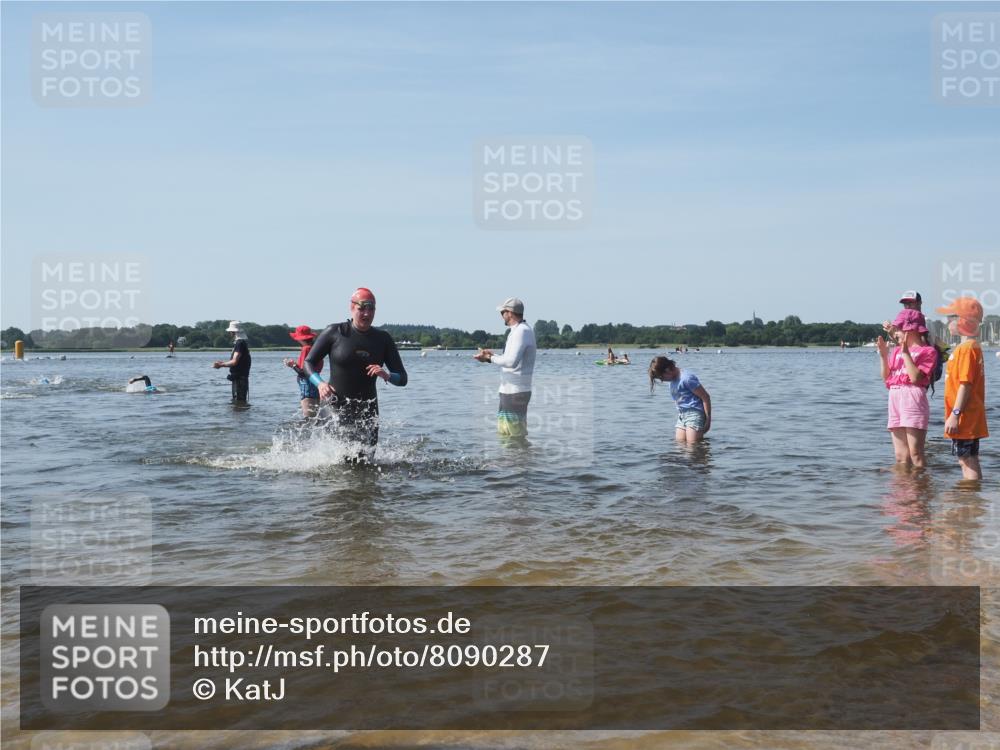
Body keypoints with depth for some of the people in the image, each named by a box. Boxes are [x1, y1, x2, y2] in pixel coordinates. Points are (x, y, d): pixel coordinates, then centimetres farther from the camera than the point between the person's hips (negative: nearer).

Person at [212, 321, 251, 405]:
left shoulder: (240, 343, -17)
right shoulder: (242, 343, 15)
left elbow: (234, 362, -24)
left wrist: (221, 364, -14)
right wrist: (222, 363, 17)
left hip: (239, 378, -11)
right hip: (238, 378, 11)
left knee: (240, 402, -8)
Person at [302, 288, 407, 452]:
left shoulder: (383, 339, 5)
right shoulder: (335, 332, -2)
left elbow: (403, 378, 5)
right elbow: (308, 363, 4)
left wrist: (386, 375, -17)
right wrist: (320, 383, -16)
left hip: (368, 409, 3)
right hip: (337, 406, -3)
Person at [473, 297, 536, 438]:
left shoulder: (521, 331, -17)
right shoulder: (519, 330, 16)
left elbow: (511, 361, -28)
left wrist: (491, 358, -15)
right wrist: (491, 355, 14)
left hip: (515, 393, -11)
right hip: (509, 391, 11)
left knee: (516, 436, -6)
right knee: (503, 432, 17)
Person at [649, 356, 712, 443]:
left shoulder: (687, 378, -14)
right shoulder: (673, 380, 13)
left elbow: (706, 397, -13)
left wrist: (708, 419, -12)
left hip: (694, 414, -9)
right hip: (681, 416, 9)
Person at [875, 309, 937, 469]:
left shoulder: (927, 351, 1)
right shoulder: (896, 351, 18)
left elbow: (915, 377, -12)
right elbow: (886, 378, 15)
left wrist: (906, 352, -9)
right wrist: (883, 355, 5)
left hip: (913, 399, -6)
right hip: (895, 399, 6)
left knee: (915, 454, -9)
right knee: (901, 457, 6)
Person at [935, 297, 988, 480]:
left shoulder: (966, 348, -16)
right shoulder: (973, 346, 15)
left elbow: (965, 384, -21)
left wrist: (955, 414, -22)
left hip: (965, 418, -10)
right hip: (970, 417, 10)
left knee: (969, 462, -7)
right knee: (966, 461, 14)